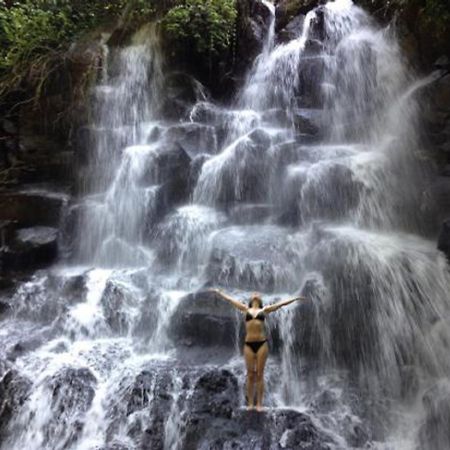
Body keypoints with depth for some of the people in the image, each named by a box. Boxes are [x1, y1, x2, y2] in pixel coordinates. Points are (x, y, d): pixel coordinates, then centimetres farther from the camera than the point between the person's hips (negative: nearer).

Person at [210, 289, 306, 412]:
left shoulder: (264, 310, 11)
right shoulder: (246, 309, 12)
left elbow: (281, 303, 10)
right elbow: (230, 299, 15)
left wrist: (296, 298, 9)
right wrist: (218, 292, 19)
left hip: (262, 343, 0)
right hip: (248, 344, 1)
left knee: (259, 375, 2)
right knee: (250, 375, 4)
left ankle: (259, 404, 9)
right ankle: (250, 403, 12)